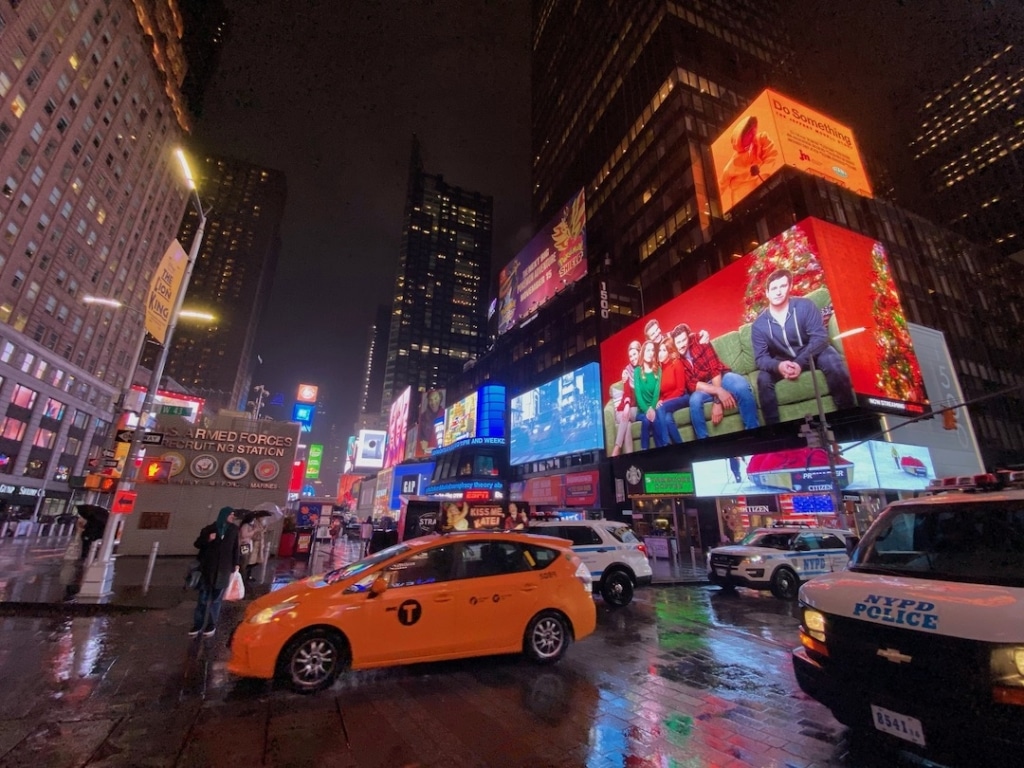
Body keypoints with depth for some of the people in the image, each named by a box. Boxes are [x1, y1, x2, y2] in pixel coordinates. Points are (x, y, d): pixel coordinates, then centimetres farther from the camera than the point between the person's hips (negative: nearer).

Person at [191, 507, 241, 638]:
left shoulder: (234, 530, 6)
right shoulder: (210, 529, 2)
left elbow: (236, 548, 6)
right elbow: (197, 544, 7)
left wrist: (236, 564, 0)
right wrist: (207, 539, -12)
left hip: (224, 569, 0)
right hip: (208, 568, 0)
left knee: (216, 598, 6)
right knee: (203, 598, 5)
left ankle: (211, 625, 14)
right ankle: (197, 625, 16)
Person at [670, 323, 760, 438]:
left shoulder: (700, 343, -7)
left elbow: (715, 369, -13)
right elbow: (691, 385, -13)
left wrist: (717, 402, -24)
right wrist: (718, 391, -31)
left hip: (721, 377, 0)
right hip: (702, 387, 0)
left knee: (742, 387, -33)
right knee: (694, 400, -35)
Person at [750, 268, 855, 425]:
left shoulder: (805, 306, -14)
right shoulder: (759, 324, -11)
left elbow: (820, 337, -19)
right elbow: (760, 358, -14)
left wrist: (800, 362, -34)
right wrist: (778, 366, -37)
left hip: (813, 353, -1)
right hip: (782, 362, 1)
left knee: (833, 364, -32)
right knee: (763, 378, -26)